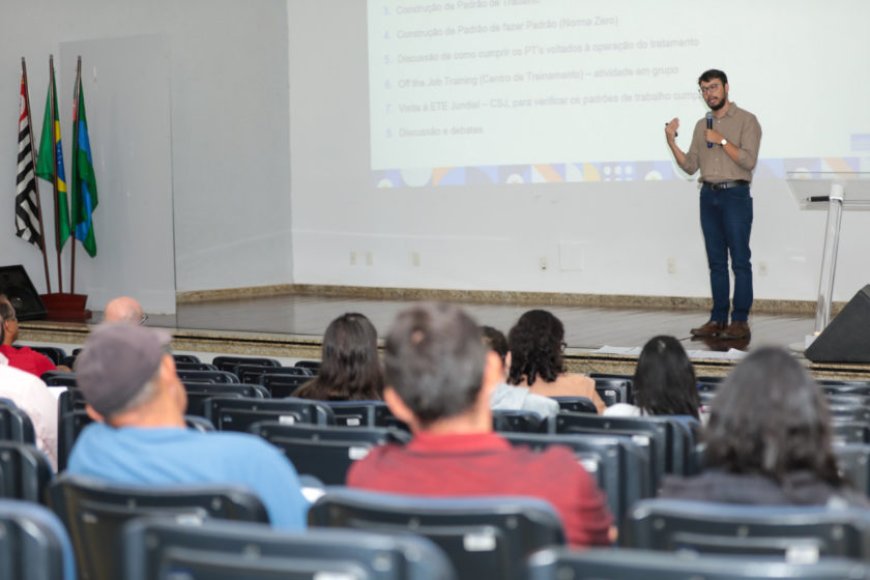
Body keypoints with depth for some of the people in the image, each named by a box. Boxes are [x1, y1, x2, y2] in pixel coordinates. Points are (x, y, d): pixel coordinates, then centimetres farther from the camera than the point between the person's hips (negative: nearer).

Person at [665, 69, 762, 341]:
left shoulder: (746, 120, -2)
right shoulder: (702, 126, 15)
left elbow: (748, 160, -11)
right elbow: (690, 166, 12)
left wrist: (722, 141, -14)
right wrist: (671, 142, -1)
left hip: (735, 195, -6)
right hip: (709, 196, 6)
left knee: (740, 260, -5)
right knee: (716, 262, 7)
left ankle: (740, 321, -4)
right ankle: (718, 319, 10)